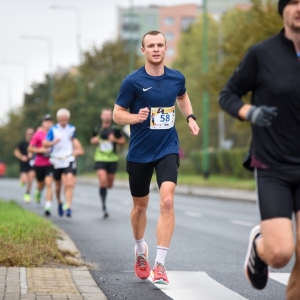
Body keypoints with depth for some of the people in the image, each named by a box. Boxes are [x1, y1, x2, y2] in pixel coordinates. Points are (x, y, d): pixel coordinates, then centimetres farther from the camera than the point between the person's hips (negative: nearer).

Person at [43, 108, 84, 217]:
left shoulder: (71, 129, 6)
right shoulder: (53, 130, -4)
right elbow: (45, 143, -10)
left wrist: (78, 149, 15)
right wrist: (53, 142, -28)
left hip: (69, 160, 0)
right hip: (57, 161, 0)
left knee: (69, 183, -17)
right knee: (58, 185, 11)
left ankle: (68, 207, -20)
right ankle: (59, 202, 38)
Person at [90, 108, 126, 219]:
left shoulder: (116, 129, 0)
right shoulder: (97, 129, 5)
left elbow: (123, 141, 6)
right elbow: (92, 140, 19)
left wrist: (115, 140, -13)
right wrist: (95, 140, -4)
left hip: (112, 159, 1)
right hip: (100, 159, -1)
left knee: (109, 185, 6)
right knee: (102, 181, -17)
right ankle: (104, 206, -13)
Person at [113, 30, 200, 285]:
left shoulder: (176, 78, 1)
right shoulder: (133, 81, -9)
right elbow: (117, 114, -5)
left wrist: (190, 117, 9)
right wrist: (136, 117, -24)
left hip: (168, 149, 1)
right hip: (139, 152, -1)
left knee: (167, 200, -19)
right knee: (140, 206, 13)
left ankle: (160, 264, -17)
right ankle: (141, 251, 42)